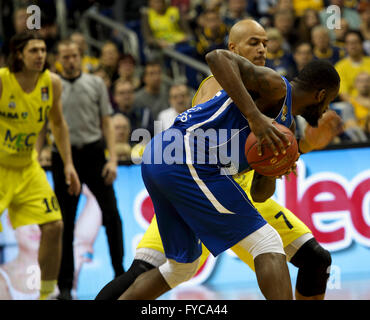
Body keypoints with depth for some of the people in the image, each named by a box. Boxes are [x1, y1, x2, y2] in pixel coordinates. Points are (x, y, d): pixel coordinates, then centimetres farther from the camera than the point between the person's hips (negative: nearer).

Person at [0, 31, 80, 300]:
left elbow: (58, 123, 12)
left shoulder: (52, 83, -4)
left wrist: (68, 164, 8)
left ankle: (46, 294, 11)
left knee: (54, 226, -2)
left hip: (28, 169, 5)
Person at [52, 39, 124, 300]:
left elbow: (107, 123, 6)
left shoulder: (96, 83, 6)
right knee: (65, 222, 1)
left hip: (94, 153, 0)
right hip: (63, 156, 0)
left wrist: (112, 159, -4)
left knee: (111, 213, -6)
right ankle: (64, 285, 7)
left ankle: (120, 272, 6)